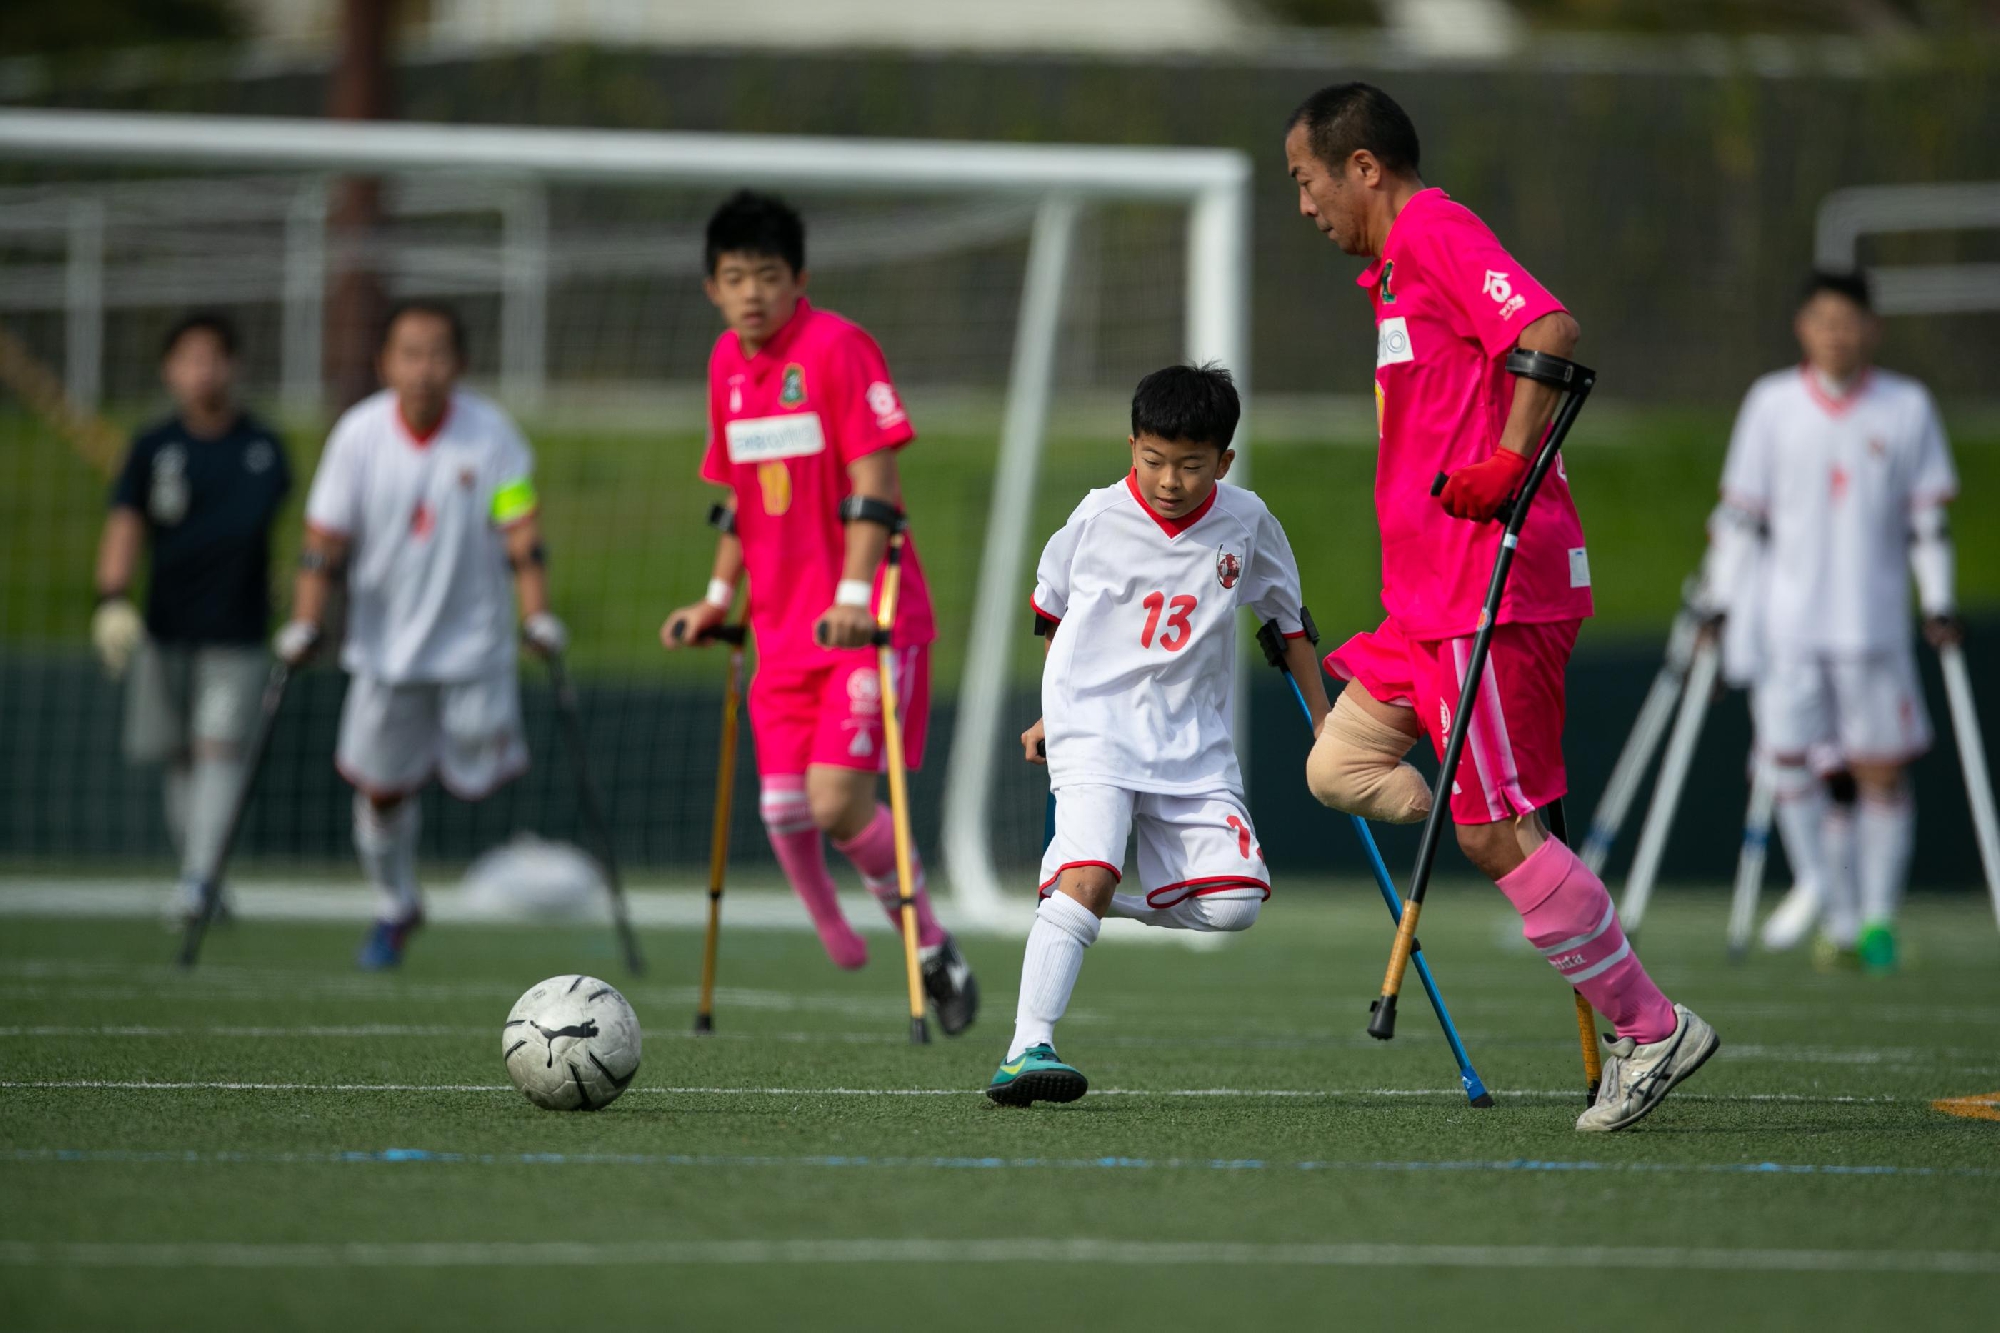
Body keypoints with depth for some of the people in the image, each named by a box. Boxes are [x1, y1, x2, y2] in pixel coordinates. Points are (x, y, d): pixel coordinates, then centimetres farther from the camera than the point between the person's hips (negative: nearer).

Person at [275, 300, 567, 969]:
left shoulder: (490, 433, -10)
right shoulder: (359, 433, -7)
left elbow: (520, 532, -10)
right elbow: (325, 536, -2)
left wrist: (537, 613, -20)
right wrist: (306, 619, -10)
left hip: (474, 642, -1)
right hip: (385, 645, 1)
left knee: (477, 778, -8)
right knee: (381, 787, 4)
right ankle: (395, 907, 26)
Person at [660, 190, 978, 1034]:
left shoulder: (838, 347, -11)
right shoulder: (726, 364, 11)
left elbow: (873, 482, -15)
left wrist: (853, 597, -22)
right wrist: (720, 597, 19)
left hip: (867, 622, -7)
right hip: (782, 629, 7)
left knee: (838, 800, -16)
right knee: (784, 807, -2)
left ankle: (933, 951, 3)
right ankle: (840, 956, 17)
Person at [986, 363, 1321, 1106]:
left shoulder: (1245, 523, 1)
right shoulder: (1098, 519, -4)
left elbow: (1287, 619, 16)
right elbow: (1051, 604, 15)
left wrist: (1324, 726, 18)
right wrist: (1054, 713, 21)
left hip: (1194, 743, 3)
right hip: (1094, 729, -3)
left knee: (1234, 902, -13)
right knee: (1088, 871, -26)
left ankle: (1099, 904, 10)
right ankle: (1027, 1048, -29)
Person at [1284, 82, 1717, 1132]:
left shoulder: (1438, 235, -11)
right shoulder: (1403, 264, 21)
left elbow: (1548, 332, -26)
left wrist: (1509, 463, -28)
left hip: (1490, 590, -11)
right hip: (1430, 594, 11)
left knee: (1497, 833, -10)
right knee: (1338, 768, 9)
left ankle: (1652, 1030, -3)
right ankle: (1553, 881, 5)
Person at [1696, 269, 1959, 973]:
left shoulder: (1907, 407, 3)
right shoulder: (1771, 405, 4)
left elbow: (1929, 516, 8)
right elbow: (1740, 513, 8)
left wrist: (1938, 604, 1)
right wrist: (1721, 604, 5)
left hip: (1874, 619, 0)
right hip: (1787, 618, 0)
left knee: (1881, 770, -1)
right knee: (1787, 757, -5)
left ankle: (1877, 916, 11)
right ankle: (1826, 901, 12)